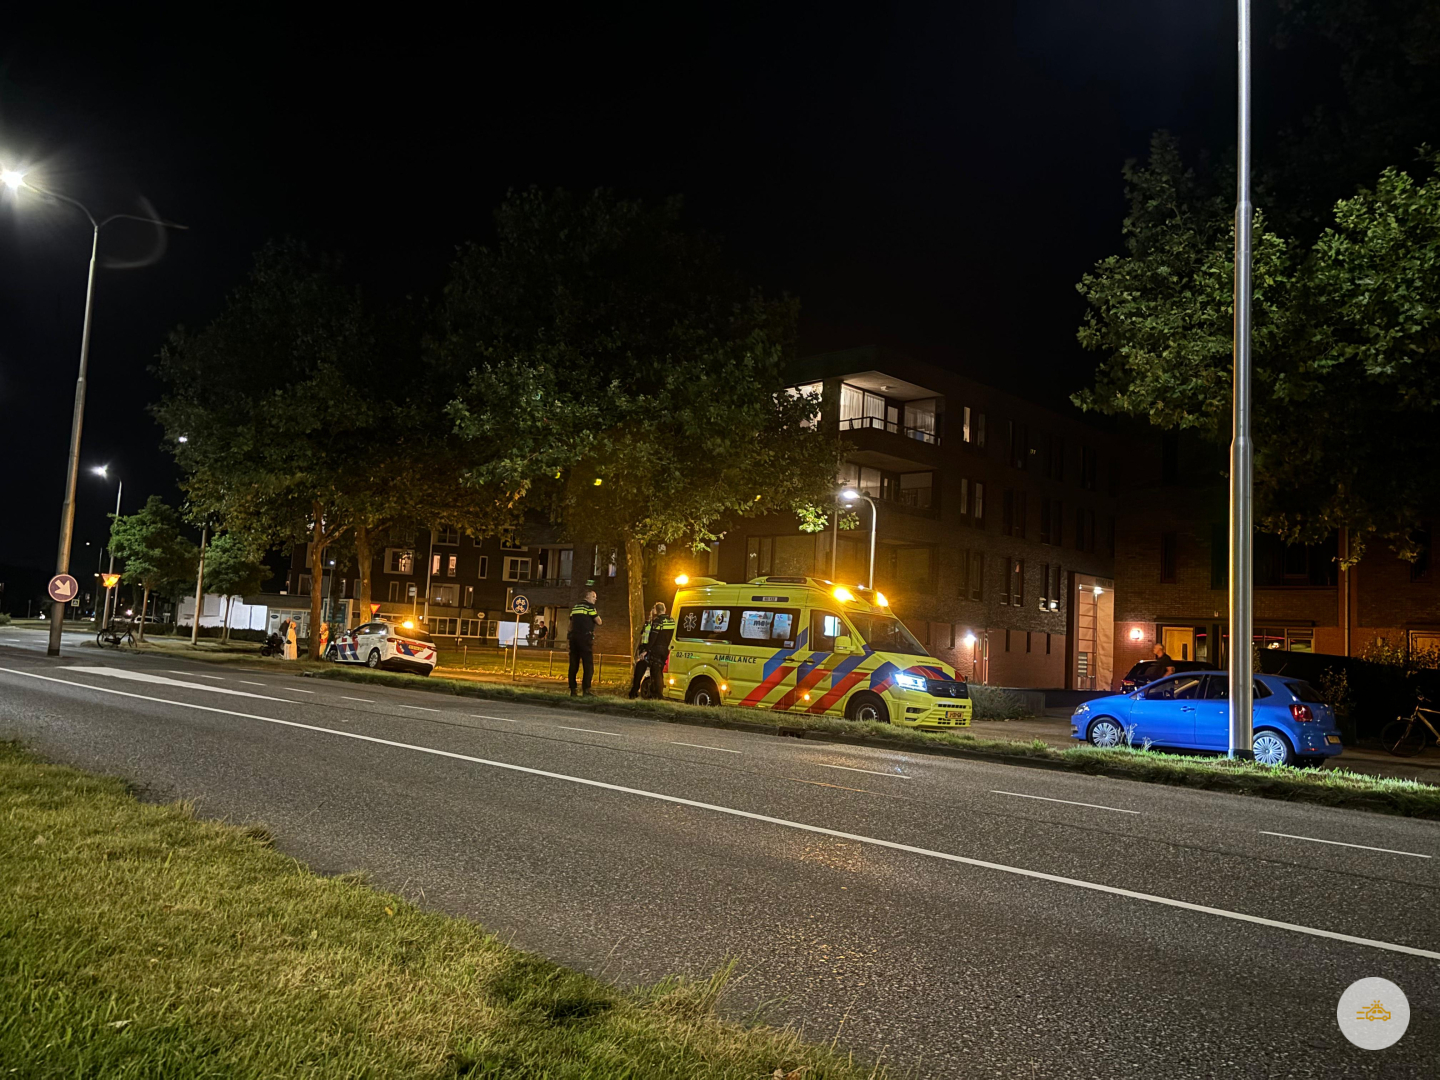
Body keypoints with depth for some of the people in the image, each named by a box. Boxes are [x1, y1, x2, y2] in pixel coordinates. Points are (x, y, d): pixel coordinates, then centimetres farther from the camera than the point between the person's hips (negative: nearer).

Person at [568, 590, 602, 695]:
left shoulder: (574, 607, 19)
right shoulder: (589, 606, -2)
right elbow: (599, 622, -4)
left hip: (574, 637, 7)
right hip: (586, 638, -7)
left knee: (573, 665, 7)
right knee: (588, 665, -6)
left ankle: (573, 690, 5)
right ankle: (586, 689, -14)